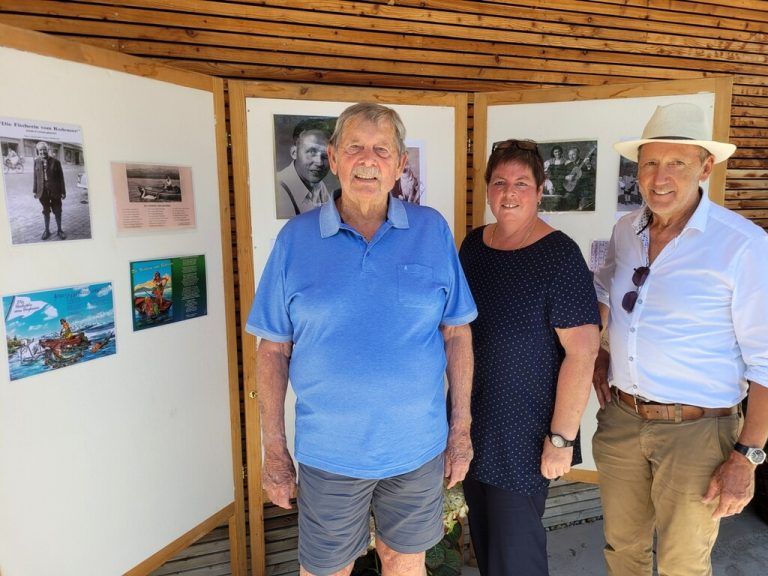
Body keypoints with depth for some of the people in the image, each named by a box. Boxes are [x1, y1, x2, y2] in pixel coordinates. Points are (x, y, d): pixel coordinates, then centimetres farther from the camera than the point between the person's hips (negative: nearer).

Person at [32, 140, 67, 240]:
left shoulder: (55, 162, -6)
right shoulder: (37, 162, 2)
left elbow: (61, 177, -4)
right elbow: (35, 177, 6)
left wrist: (63, 191, -6)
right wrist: (34, 190, 4)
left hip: (55, 191, -2)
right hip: (43, 191, 2)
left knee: (57, 211, 8)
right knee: (46, 211, 13)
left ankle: (59, 230, 22)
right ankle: (47, 230, 24)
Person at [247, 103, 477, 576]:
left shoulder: (433, 231, -3)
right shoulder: (296, 238, -5)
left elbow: (457, 333, 0)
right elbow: (274, 349, -3)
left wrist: (461, 427, 0)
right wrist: (274, 449, -3)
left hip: (418, 447, 1)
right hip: (329, 453, 0)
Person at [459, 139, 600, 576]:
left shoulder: (559, 256, -16)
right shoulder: (473, 244, 3)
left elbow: (582, 352, -19)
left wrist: (562, 438, -19)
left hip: (524, 433, -6)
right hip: (473, 422, 6)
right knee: (483, 538, 22)